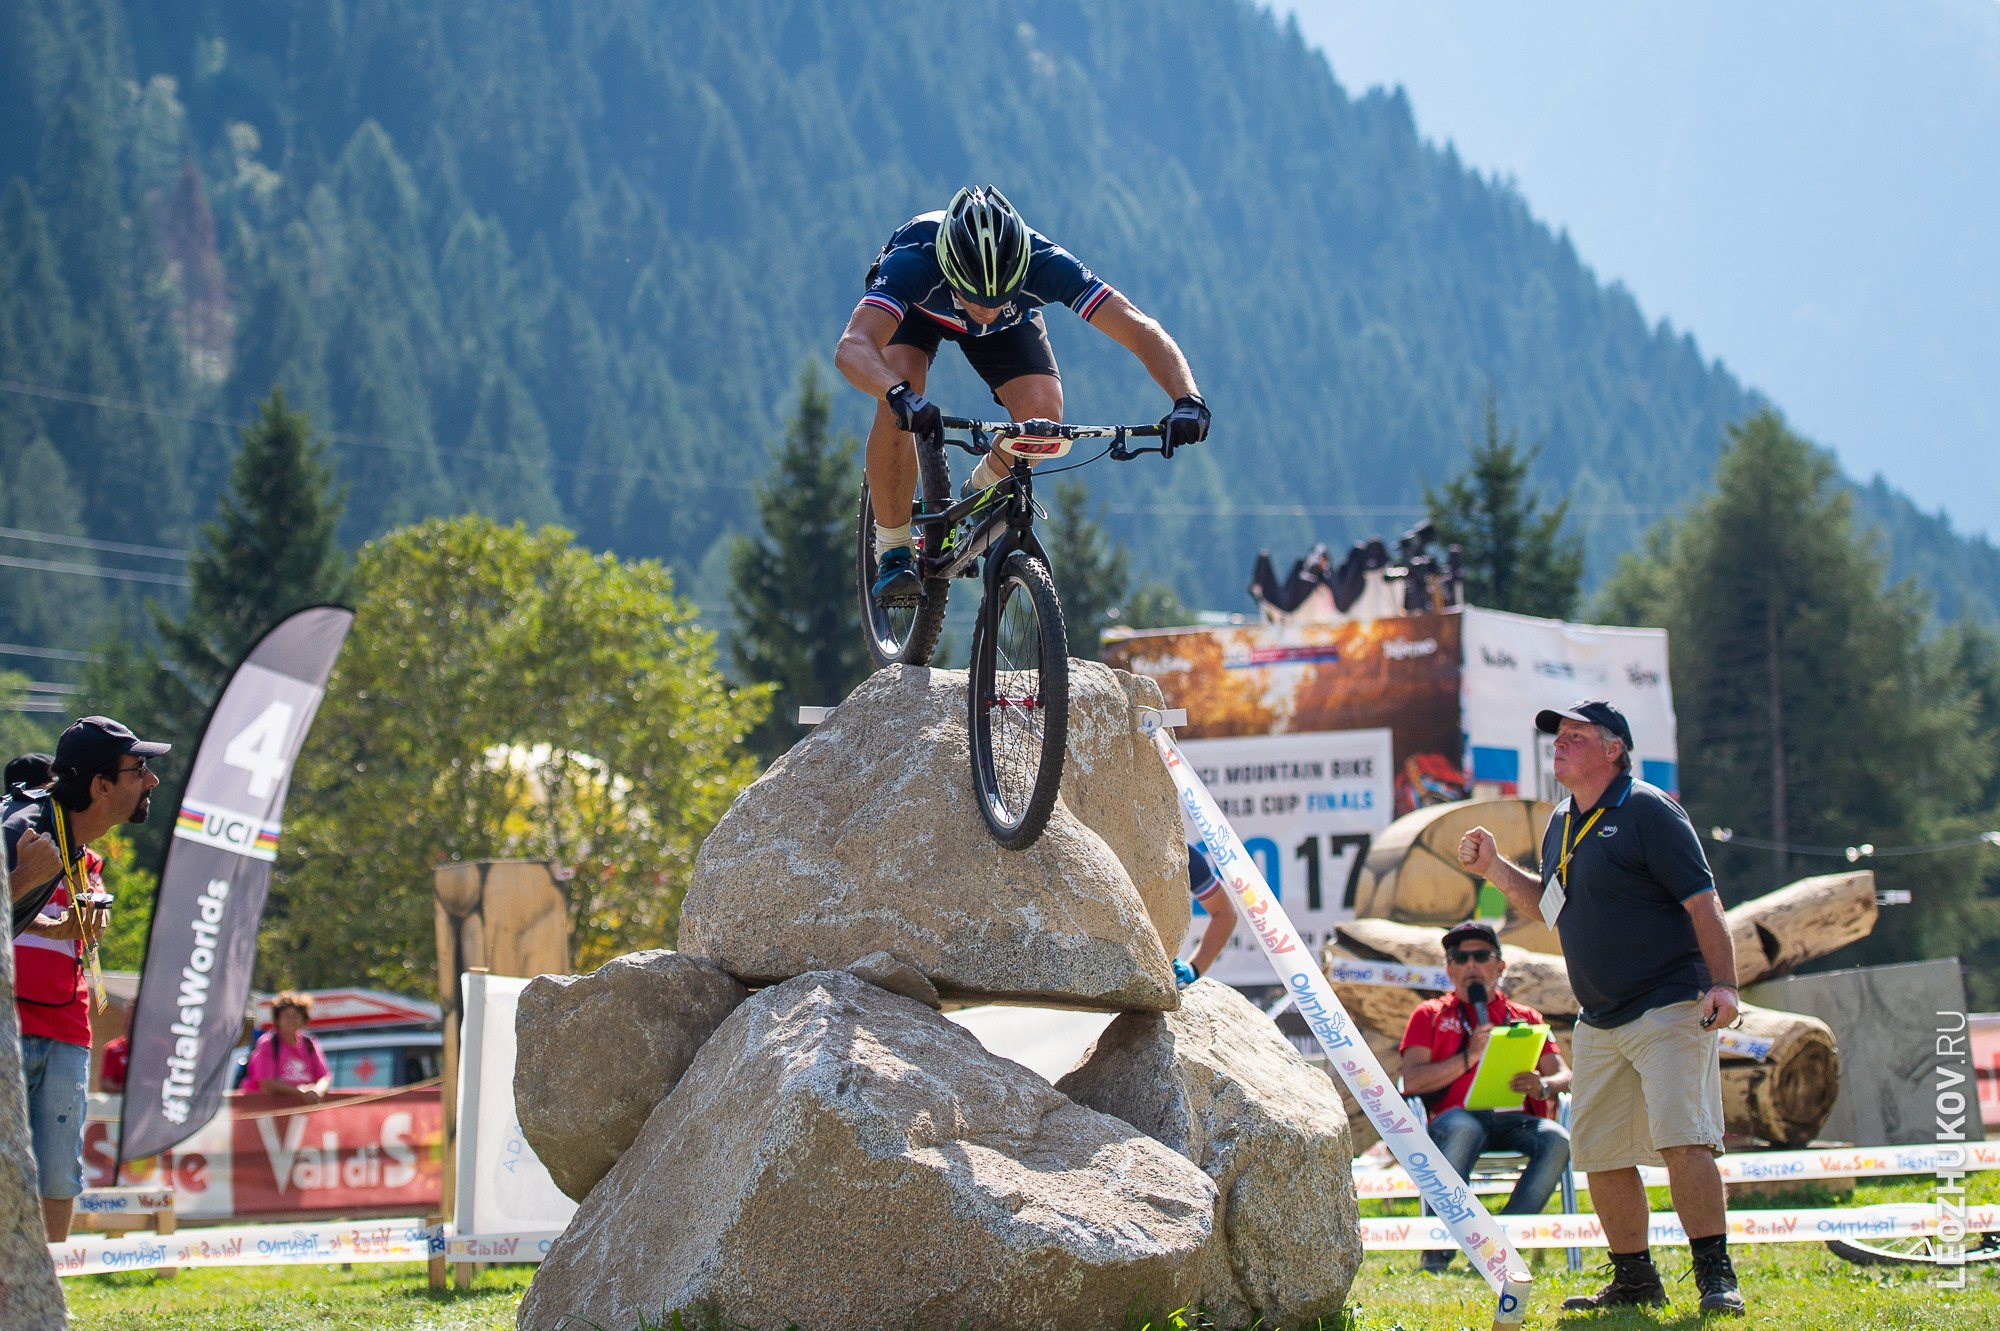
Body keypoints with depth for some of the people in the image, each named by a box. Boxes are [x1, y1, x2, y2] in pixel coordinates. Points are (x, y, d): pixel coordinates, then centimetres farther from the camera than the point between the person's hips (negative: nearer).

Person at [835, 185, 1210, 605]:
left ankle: (980, 493, 10)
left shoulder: (1045, 265, -40)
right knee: (900, 408, -30)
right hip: (917, 310, -2)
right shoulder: (912, 262, -44)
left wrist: (1188, 399, -57)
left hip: (1013, 321, 2)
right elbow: (852, 348, -56)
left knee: (1042, 414, -22)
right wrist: (900, 396, -76)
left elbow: (1141, 330, -40)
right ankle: (892, 552, -11)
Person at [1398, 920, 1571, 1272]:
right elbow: (1411, 1081, 4)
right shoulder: (1430, 1015, 20)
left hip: (1514, 1120, 3)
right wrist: (1469, 1057, -7)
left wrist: (1542, 1085, -11)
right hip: (1460, 1114, -2)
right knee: (1462, 1129, -40)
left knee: (1556, 1139, -31)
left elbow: (1562, 1074, 14)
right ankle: (1437, 1250, -37)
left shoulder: (1525, 1018, 26)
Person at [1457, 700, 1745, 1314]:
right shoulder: (1562, 824, 15)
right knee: (1599, 1154, 8)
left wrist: (1723, 984, -23)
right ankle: (1635, 1280, 19)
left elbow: (1703, 901, -13)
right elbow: (1552, 903, 30)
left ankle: (1716, 1276, -17)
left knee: (1681, 1140, -19)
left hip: (1670, 1010, -8)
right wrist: (1494, 869, 15)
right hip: (1598, 1024, 8)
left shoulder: (1648, 812, -9)